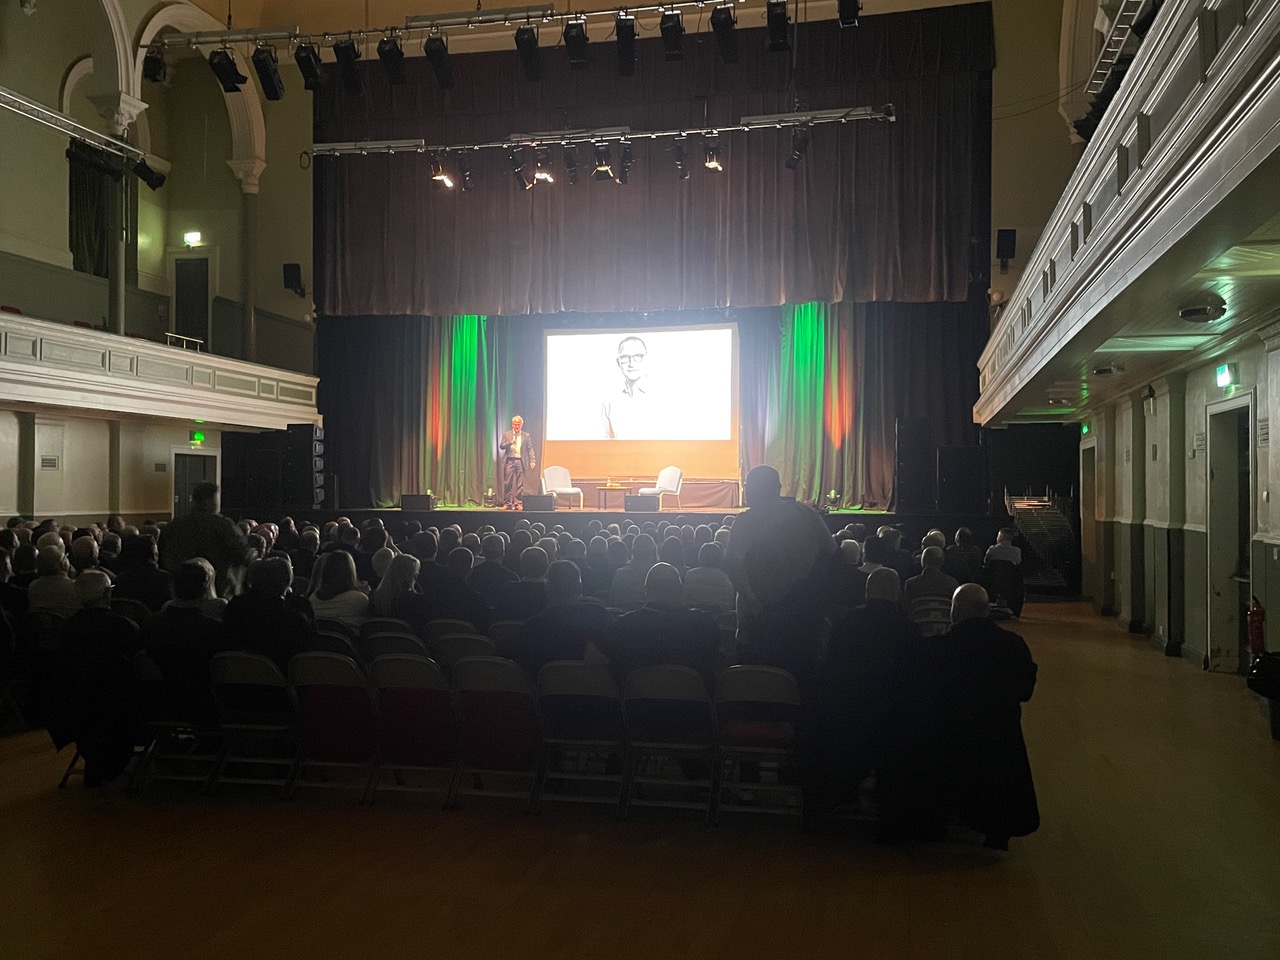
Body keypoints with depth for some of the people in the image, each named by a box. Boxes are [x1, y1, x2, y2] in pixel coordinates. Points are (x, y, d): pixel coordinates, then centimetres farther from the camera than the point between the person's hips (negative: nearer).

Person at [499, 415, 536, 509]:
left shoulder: (526, 436, 7)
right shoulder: (506, 434, 8)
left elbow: (530, 449, 3)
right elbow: (501, 446, 3)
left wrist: (533, 461, -8)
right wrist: (510, 443, -15)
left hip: (520, 461, 0)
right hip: (509, 461, 0)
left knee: (520, 484, 0)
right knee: (508, 483, 0)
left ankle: (518, 503, 5)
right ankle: (507, 503, 6)